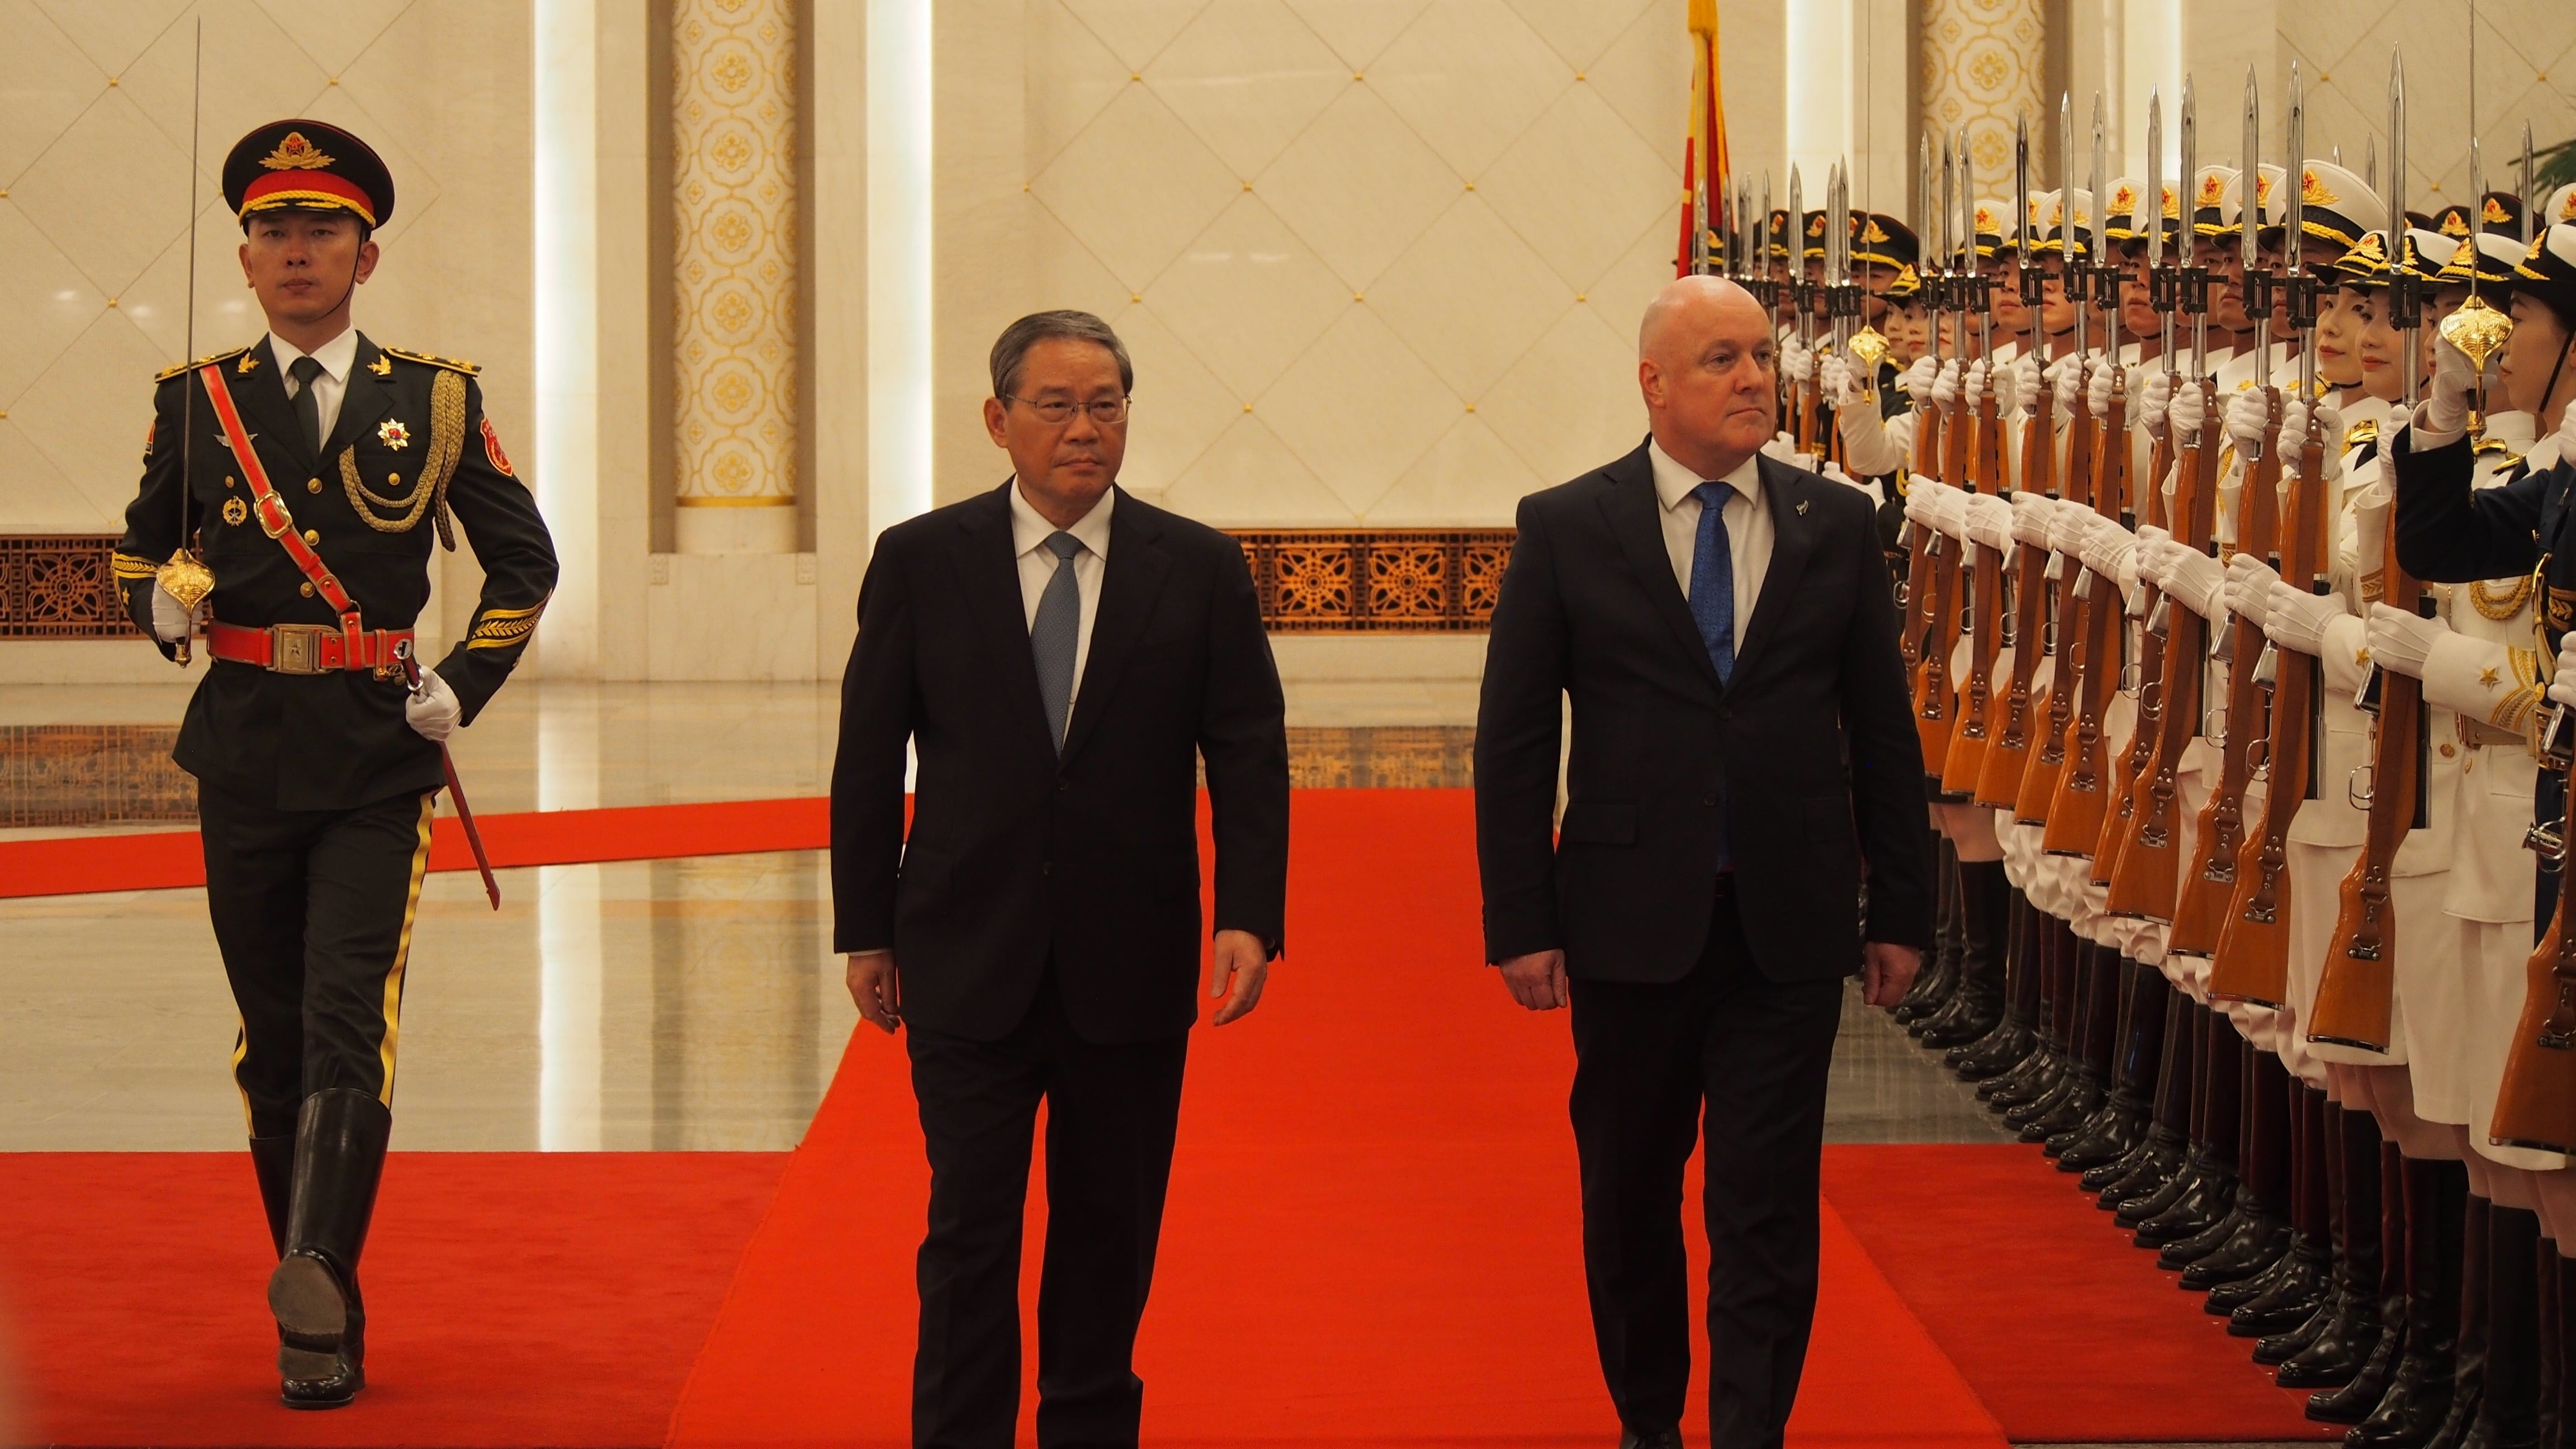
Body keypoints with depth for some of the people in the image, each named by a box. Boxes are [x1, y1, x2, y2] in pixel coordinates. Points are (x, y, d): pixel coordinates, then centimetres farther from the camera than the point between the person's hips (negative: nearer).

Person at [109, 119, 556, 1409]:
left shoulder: (434, 402, 4)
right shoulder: (197, 401, 7)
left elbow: (523, 561, 13)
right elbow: (143, 540, 21)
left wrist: (465, 684, 1)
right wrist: (158, 602, -1)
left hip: (377, 761, -2)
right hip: (243, 755, 2)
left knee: (350, 1026, -15)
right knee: (275, 1042, 7)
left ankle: (317, 1285, -26)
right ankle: (319, 1317, 15)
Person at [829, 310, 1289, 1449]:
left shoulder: (1201, 570, 2)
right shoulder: (921, 562, 1)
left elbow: (1249, 755, 1)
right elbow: (869, 758, 4)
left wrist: (1250, 918, -9)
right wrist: (864, 930, 2)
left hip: (1130, 968, 1)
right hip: (969, 963, -1)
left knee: (1111, 1235, 10)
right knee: (970, 1233, -1)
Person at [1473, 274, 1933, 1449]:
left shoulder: (1837, 528, 4)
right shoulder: (1566, 529, -1)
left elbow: (1883, 730, 8)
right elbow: (1512, 742, -1)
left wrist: (1900, 910, 5)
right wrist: (1521, 923, -6)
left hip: (1792, 926, 0)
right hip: (1631, 922, 0)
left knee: (1768, 1217, -3)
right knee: (1629, 1198, 14)